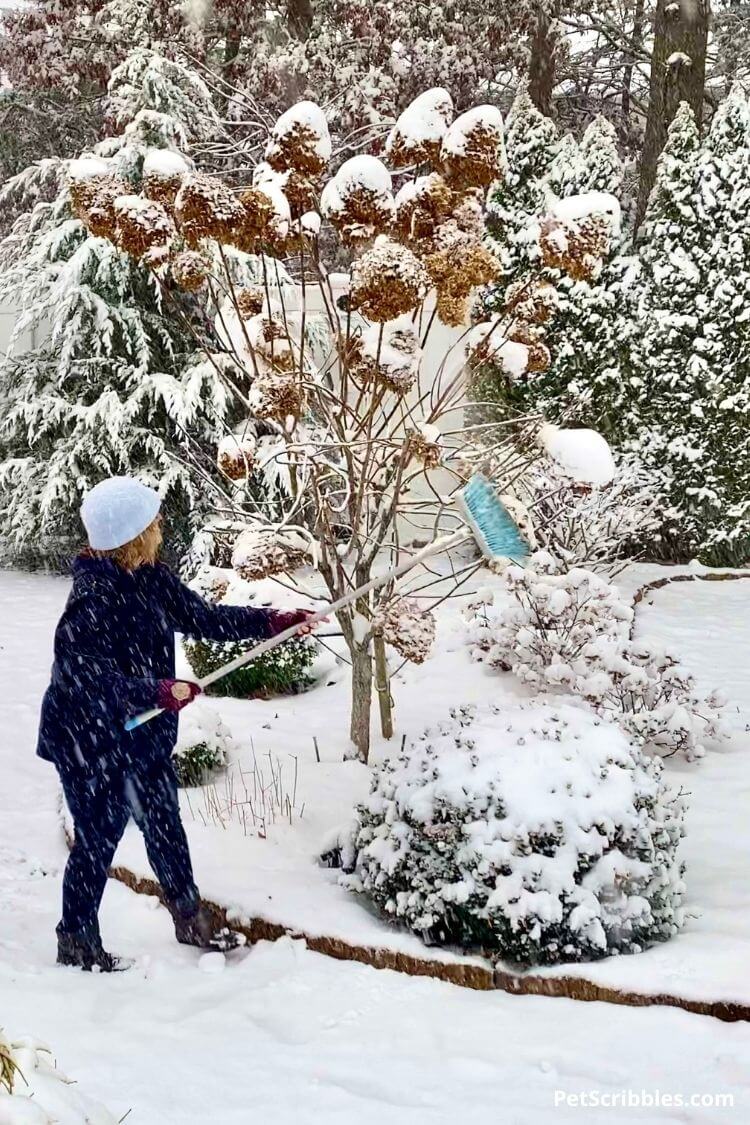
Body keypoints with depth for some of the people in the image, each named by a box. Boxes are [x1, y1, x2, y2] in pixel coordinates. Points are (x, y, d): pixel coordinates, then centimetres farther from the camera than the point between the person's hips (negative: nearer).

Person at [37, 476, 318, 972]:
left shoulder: (151, 579, -2)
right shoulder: (94, 597, -28)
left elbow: (204, 618, 6)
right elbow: (83, 675, -32)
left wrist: (274, 621, 0)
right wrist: (160, 690, -34)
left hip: (142, 733, 8)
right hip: (90, 743, -8)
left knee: (164, 823, 19)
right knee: (99, 838, 6)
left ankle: (191, 918, 36)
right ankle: (77, 940, 25)